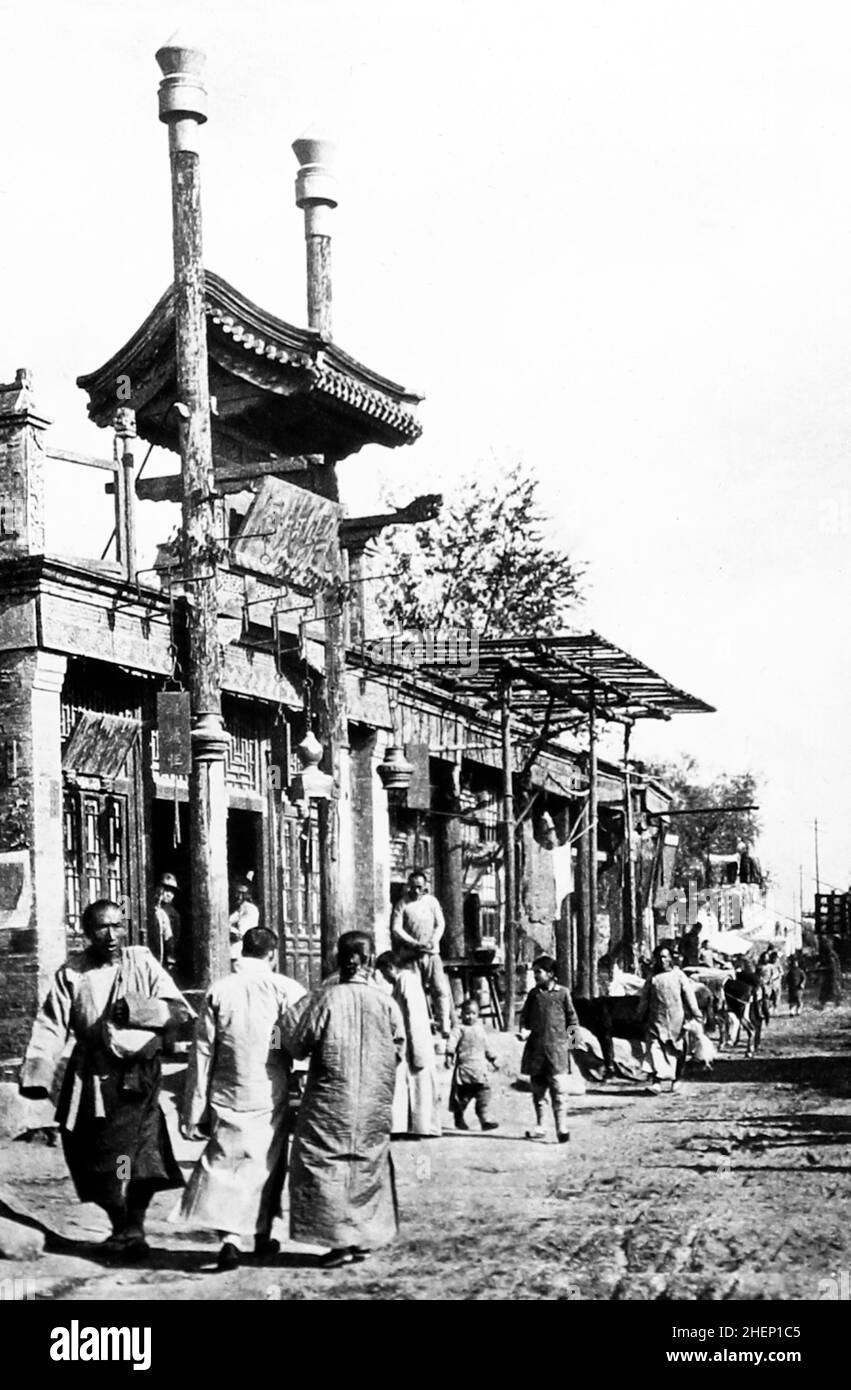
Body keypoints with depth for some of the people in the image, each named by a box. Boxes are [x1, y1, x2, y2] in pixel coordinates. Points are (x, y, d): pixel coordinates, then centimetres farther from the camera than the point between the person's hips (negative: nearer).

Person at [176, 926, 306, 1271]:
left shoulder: (218, 991, 0)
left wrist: (194, 1109, 5)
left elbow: (202, 1053, 1)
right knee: (267, 1162, 15)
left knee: (225, 1162, 3)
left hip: (227, 1096, 1)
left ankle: (230, 1237, -13)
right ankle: (262, 1235, 25)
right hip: (270, 1096, -1)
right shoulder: (286, 989, -6)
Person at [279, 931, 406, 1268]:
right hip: (375, 1101, 3)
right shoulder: (385, 1003, -5)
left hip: (331, 1099, -3)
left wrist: (288, 1020, 11)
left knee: (326, 1164, 5)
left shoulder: (326, 998, -11)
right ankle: (365, 1237, 18)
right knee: (368, 1164, 15)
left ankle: (341, 1239, -2)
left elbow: (297, 1046, -6)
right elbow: (399, 1052, 2)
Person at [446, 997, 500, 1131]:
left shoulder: (480, 1028, 18)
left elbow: (486, 1046, 28)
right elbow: (452, 1042, -16)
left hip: (480, 1068, 5)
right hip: (464, 1067, -5)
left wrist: (492, 1060, 31)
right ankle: (459, 1119, 21)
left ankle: (485, 1119, -5)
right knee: (462, 1095, 4)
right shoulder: (459, 1028, -3)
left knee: (484, 1092, -4)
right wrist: (449, 1056, -31)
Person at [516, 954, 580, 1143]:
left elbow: (571, 1015, 9)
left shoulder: (562, 993, 3)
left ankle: (562, 1127, -9)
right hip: (535, 1047, 4)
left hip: (557, 1046, -4)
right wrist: (523, 1030, -3)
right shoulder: (533, 994, 10)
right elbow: (525, 1016, 14)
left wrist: (573, 1029, -5)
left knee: (559, 1088, -9)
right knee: (537, 1088, 9)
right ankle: (539, 1126, 19)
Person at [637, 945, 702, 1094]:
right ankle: (656, 1080, -19)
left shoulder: (678, 975, 3)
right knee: (654, 1048, -13)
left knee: (676, 1051, 6)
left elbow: (689, 995, -1)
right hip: (657, 1019, 1)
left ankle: (675, 1079, 21)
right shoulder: (652, 978, 9)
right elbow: (644, 999, 15)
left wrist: (696, 1014, -6)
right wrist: (640, 1015, 15)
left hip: (676, 1019, -1)